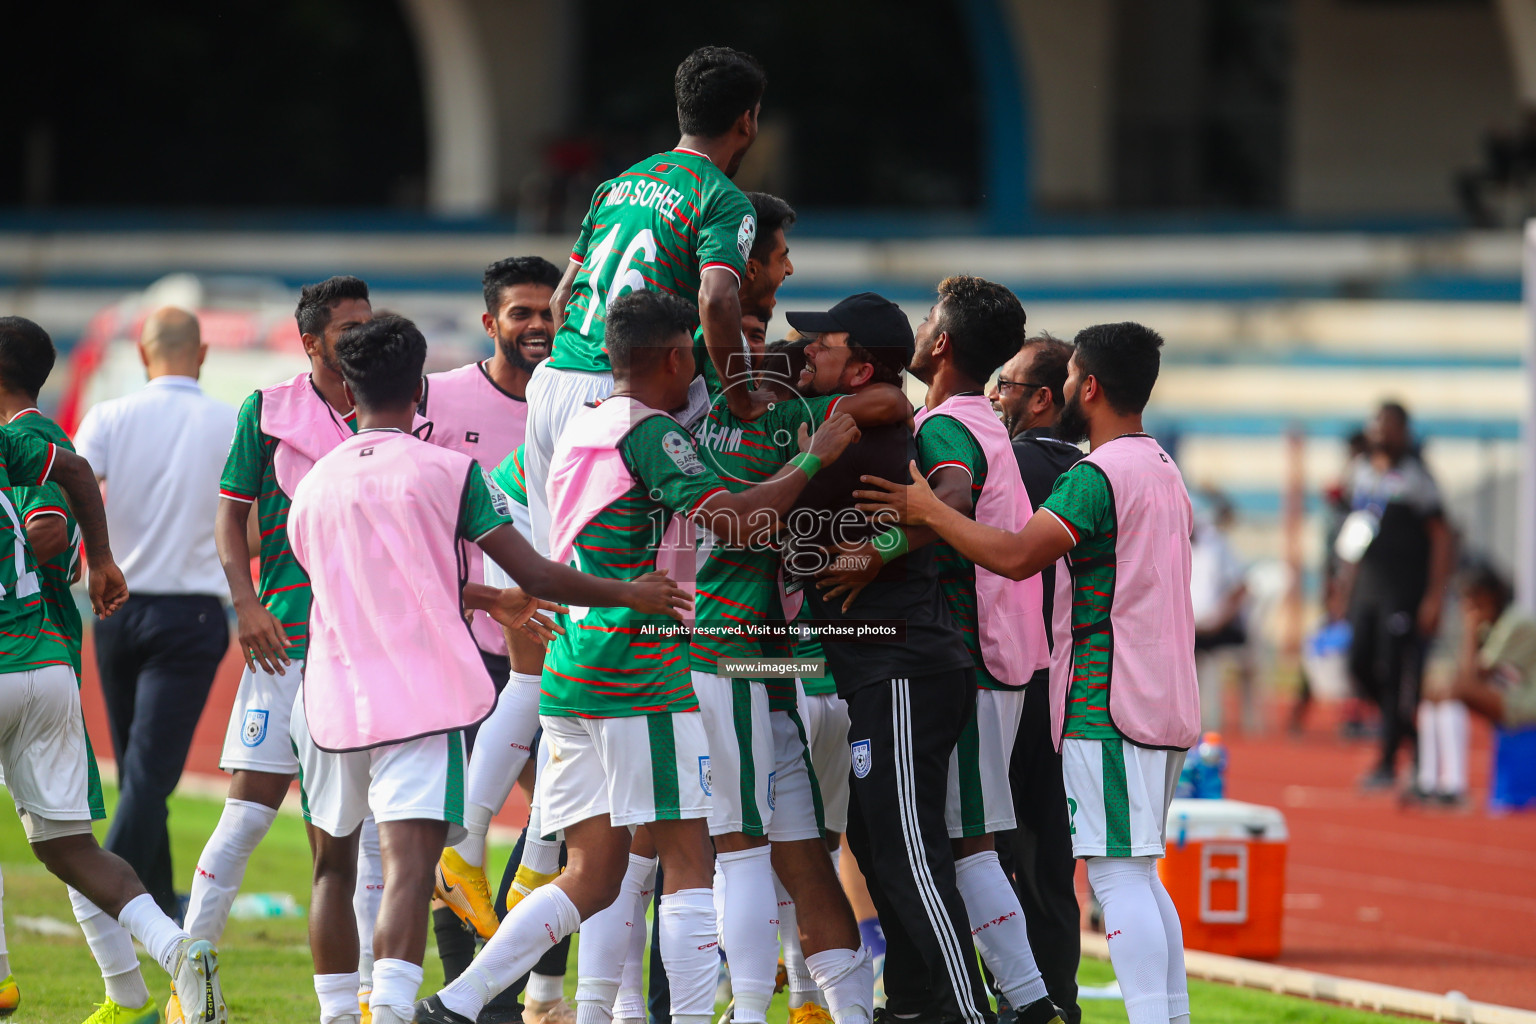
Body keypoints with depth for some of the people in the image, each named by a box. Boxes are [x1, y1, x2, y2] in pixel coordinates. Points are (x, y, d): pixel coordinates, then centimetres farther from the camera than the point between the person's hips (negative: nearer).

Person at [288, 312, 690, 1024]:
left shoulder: (314, 484, 12)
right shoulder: (448, 472, -3)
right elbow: (534, 575, -6)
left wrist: (487, 600, 37)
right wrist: (630, 595, 8)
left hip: (332, 700, 4)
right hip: (422, 697, -4)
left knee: (333, 867, 21)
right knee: (407, 867, -13)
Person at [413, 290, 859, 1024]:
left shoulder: (583, 427, 15)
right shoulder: (651, 433, -10)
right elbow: (733, 518, -22)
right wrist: (811, 461, -9)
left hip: (567, 671, 8)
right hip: (638, 676, -8)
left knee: (594, 873, 11)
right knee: (687, 860, -3)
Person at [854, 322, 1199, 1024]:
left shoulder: (1096, 475, -13)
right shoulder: (1163, 471, 17)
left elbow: (1016, 556, -23)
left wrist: (929, 512, -13)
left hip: (1107, 704, -9)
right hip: (1162, 704, 9)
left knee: (1117, 878, -10)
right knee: (1138, 877, 13)